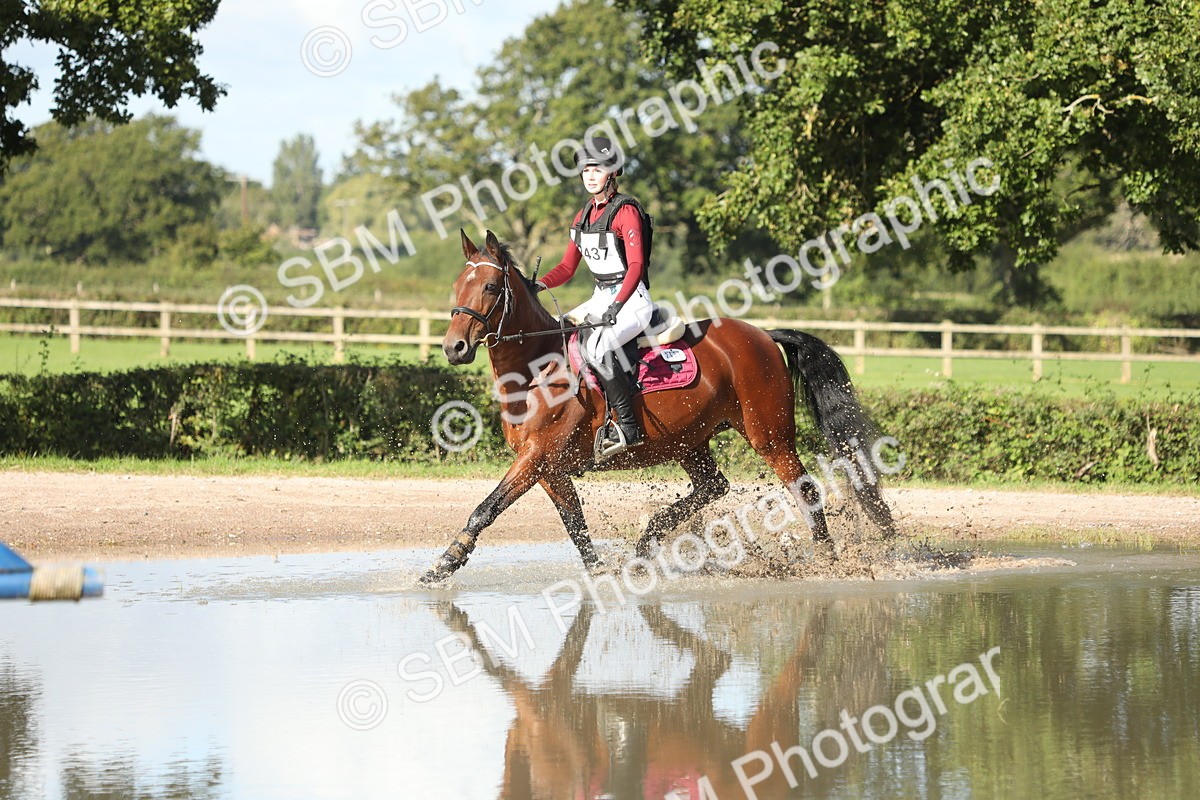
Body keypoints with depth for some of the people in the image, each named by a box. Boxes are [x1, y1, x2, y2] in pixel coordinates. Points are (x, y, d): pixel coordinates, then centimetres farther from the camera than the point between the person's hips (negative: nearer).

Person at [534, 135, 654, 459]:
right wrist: (540, 284, -4)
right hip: (601, 299, 9)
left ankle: (629, 427, -28)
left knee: (597, 346, -33)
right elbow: (567, 267, 15)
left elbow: (636, 265, -20)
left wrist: (617, 306, -32)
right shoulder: (584, 216, 13)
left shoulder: (626, 211, -11)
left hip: (632, 300, -9)